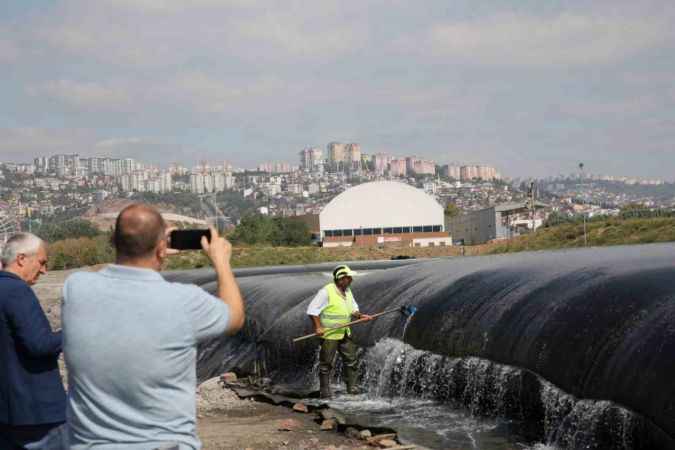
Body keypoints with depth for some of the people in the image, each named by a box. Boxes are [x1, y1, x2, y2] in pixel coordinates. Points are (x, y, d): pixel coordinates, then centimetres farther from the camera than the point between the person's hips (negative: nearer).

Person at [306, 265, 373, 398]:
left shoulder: (347, 291, 7)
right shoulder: (326, 291, -17)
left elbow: (352, 308, 19)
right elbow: (312, 310, -17)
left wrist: (360, 315, -2)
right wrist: (318, 327, -25)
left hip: (345, 333, 7)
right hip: (329, 334, -7)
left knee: (351, 360, 9)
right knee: (326, 364, 1)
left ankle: (351, 386, 20)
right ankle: (325, 391, 10)